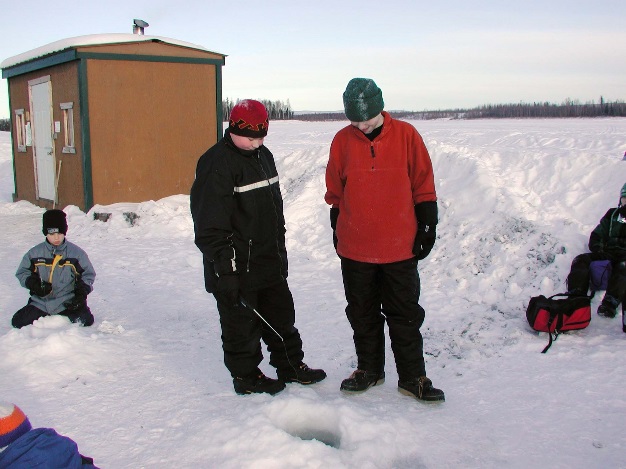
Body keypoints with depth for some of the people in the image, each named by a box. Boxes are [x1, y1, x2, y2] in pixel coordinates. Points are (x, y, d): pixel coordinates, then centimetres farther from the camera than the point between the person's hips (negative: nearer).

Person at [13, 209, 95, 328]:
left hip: (68, 302, -2)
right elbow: (22, 272, 10)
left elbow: (88, 274, 5)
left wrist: (81, 294, -9)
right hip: (41, 302, 2)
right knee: (18, 322, -10)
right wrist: (33, 284, -11)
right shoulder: (35, 253, 2)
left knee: (85, 321, -22)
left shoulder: (76, 253, -2)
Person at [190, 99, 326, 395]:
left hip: (270, 264, 9)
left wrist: (280, 250, 21)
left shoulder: (264, 156, 11)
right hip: (237, 269, -8)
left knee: (282, 315, 18)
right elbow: (210, 226, -22)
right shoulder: (217, 164, -18)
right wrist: (224, 270, -22)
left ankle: (291, 365, 34)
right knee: (241, 324, 6)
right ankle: (246, 377, 24)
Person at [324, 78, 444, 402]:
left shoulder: (406, 135, -4)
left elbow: (423, 186, 1)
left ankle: (412, 377, 20)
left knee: (405, 315, 7)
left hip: (400, 247, -1)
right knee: (362, 314, 14)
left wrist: (427, 227, -1)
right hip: (355, 248, 2)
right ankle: (369, 369, 31)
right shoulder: (342, 141, 0)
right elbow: (334, 192, 9)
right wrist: (336, 230, 11)